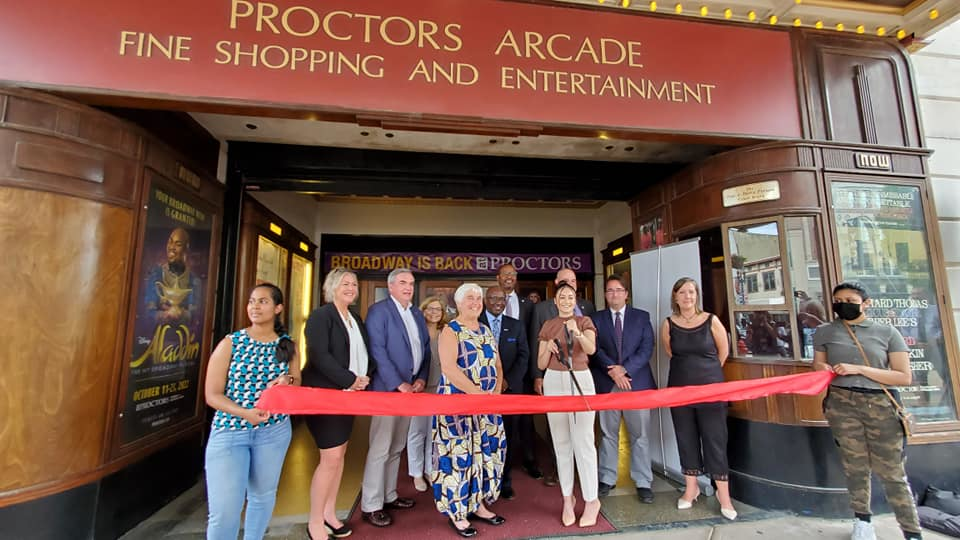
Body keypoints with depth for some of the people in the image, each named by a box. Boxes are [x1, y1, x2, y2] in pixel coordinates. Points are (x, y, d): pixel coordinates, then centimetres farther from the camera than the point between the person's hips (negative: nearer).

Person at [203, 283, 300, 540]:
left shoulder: (288, 346, 1)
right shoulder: (230, 343, -7)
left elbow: (297, 384, 11)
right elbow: (212, 394, -8)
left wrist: (288, 381, -13)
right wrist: (244, 413, -24)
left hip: (274, 431, 3)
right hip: (229, 431, -2)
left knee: (263, 495, 18)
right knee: (224, 510, -3)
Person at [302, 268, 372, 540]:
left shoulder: (356, 319, 11)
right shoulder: (320, 316, -12)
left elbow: (364, 354, 15)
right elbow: (319, 356, -22)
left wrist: (365, 378, -2)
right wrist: (350, 380, -21)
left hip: (349, 394, 7)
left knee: (340, 453, 13)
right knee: (331, 457, -6)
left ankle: (329, 513, 28)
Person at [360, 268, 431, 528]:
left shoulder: (417, 314, 13)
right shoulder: (378, 310, -9)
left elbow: (425, 348, 14)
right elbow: (377, 351, -16)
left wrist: (421, 378, 0)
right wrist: (399, 384, -18)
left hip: (410, 388, 7)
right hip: (387, 388, -7)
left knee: (397, 447, 16)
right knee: (380, 448, -1)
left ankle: (388, 496, 30)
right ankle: (370, 505, 13)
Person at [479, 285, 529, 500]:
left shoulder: (516, 326, 10)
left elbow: (523, 356, 5)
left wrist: (508, 380, -7)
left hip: (511, 388, 3)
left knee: (510, 436, 6)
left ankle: (505, 480, 24)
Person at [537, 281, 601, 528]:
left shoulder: (585, 322, 1)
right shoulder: (548, 326, 7)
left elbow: (591, 349, -19)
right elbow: (541, 364, 6)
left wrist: (577, 333, -37)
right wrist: (549, 348, -13)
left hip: (580, 381, -2)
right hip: (554, 383, 3)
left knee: (583, 441, -3)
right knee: (561, 442, 9)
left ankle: (591, 499, 12)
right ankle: (567, 498, 21)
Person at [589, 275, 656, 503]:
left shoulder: (642, 317, 7)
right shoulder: (596, 319, 7)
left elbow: (647, 348, -2)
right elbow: (596, 349, -2)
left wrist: (625, 369, -13)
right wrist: (613, 371, -15)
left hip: (637, 382, 0)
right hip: (606, 384, 1)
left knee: (640, 434, 5)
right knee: (608, 434, 9)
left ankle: (643, 483, 17)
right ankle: (607, 479, 21)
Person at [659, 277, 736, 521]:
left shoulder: (711, 320, -6)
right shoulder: (668, 324, -3)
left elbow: (723, 351, 6)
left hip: (710, 387, -2)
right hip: (679, 388, 2)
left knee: (715, 439, 3)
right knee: (686, 438, 11)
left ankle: (723, 494, 15)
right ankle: (691, 488, 26)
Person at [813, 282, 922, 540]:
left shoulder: (887, 332, 2)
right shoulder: (825, 332, 7)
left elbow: (904, 377, -1)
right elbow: (818, 364, 16)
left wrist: (859, 369, -13)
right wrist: (824, 369, -7)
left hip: (881, 405, -1)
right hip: (842, 403, 1)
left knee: (891, 471, 2)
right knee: (855, 464, 8)